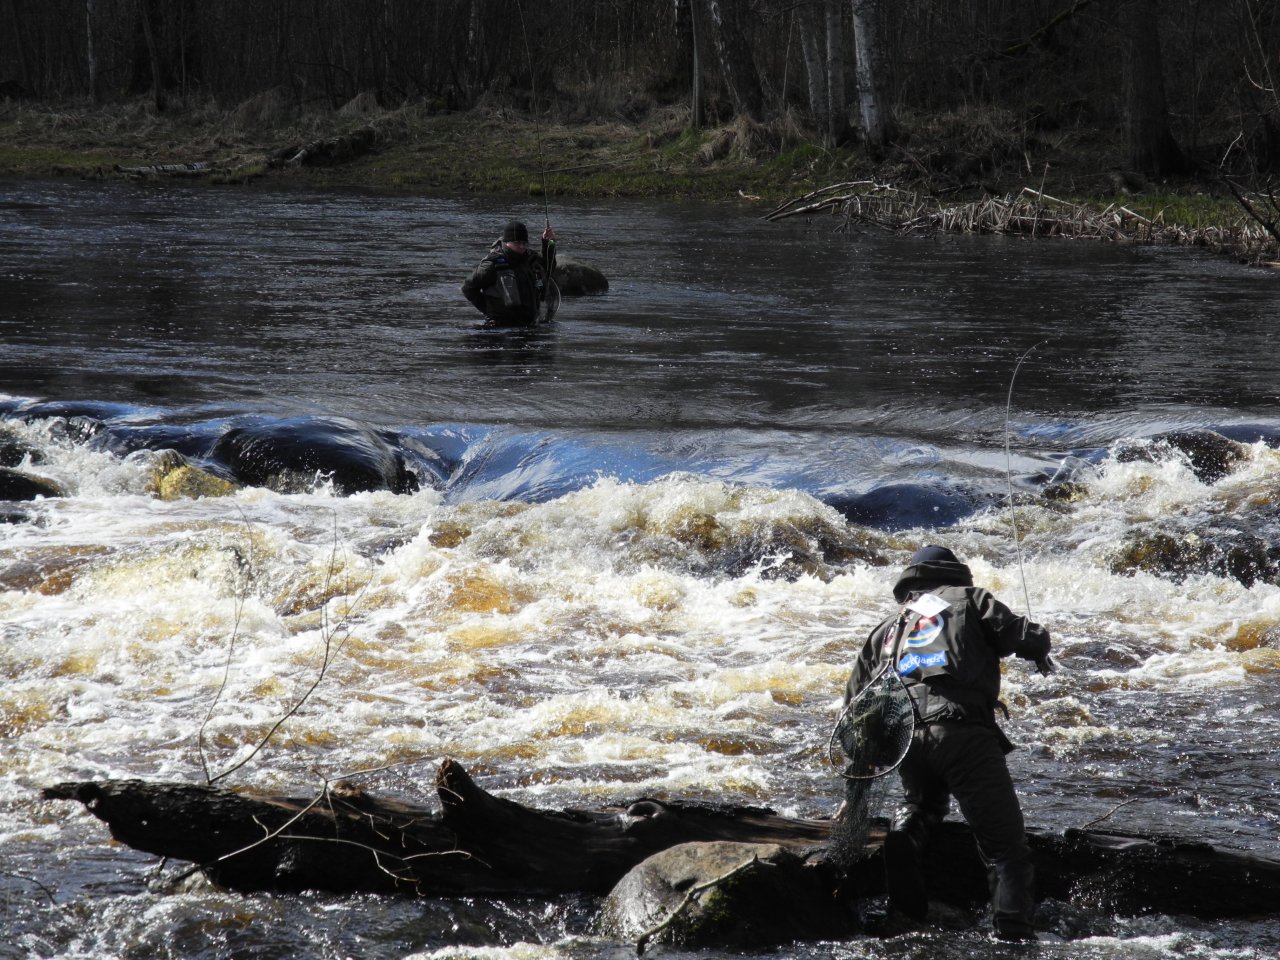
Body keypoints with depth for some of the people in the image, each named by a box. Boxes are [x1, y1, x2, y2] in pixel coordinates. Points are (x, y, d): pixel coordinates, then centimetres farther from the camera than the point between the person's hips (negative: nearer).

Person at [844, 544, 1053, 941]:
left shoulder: (886, 629, 31)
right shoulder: (968, 599, 18)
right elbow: (1027, 637, 6)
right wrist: (1040, 652, 31)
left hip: (905, 738, 4)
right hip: (963, 733, -4)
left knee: (922, 804, 36)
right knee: (1006, 849, -4)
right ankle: (1014, 934, -18)